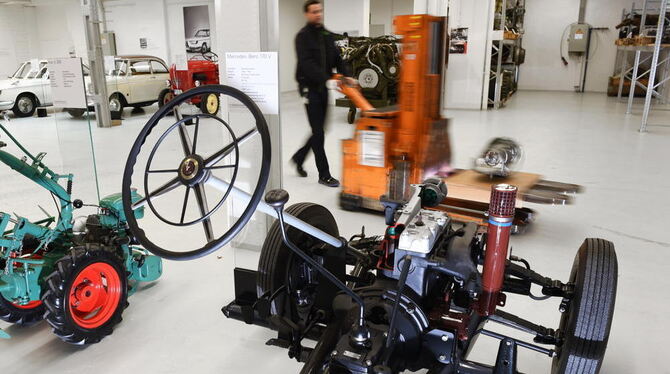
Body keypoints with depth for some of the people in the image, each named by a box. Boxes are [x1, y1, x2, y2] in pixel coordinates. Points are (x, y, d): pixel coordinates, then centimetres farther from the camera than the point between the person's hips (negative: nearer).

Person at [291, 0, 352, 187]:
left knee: (319, 130, 13)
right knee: (318, 132, -5)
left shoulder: (327, 35, 14)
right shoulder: (303, 36, -9)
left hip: (323, 88, 7)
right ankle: (324, 175, 2)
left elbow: (337, 58, 11)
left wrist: (346, 76, -7)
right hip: (310, 88, -7)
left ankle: (298, 158, 34)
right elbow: (307, 64, -22)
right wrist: (327, 79, -32)